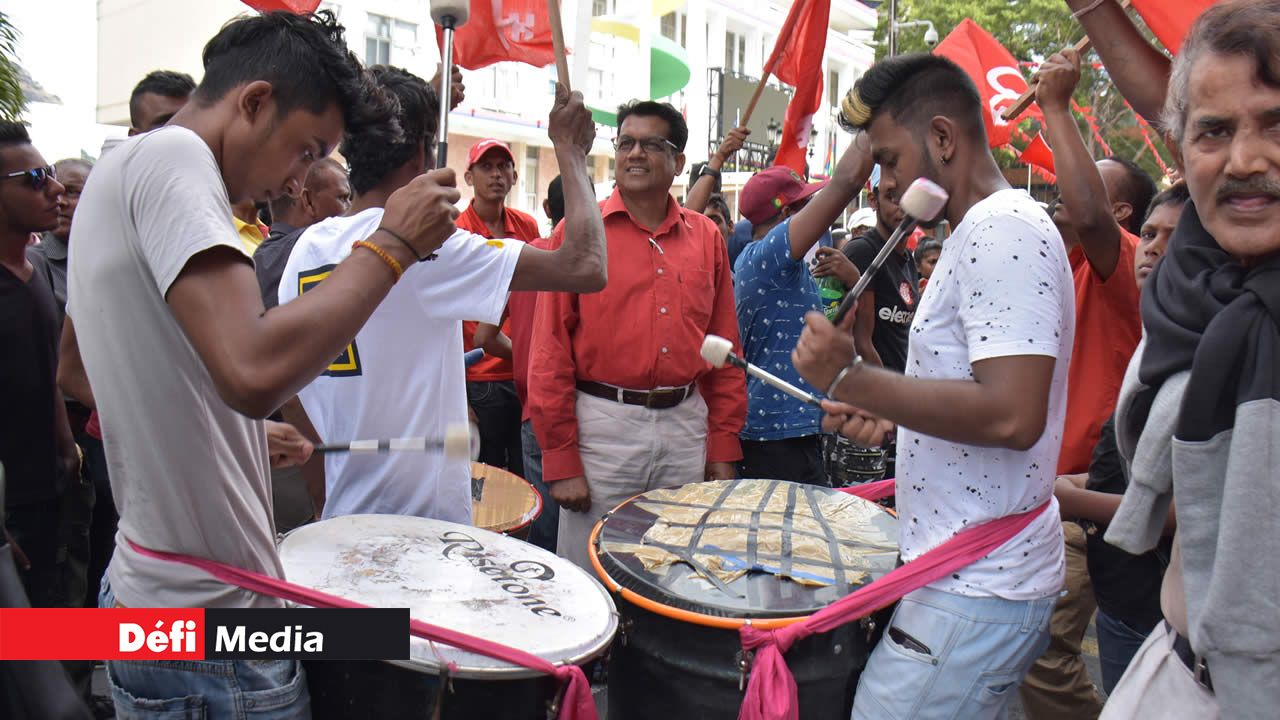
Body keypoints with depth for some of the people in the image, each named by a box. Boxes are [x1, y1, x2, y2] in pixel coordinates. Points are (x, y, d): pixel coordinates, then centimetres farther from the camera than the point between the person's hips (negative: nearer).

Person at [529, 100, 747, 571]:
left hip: (686, 426, 4)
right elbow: (551, 350, -5)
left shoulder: (706, 237, 9)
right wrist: (560, 459, -8)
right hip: (604, 424, -3)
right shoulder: (579, 231, -2)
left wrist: (723, 446, 6)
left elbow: (725, 348, 10)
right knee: (592, 574, 6)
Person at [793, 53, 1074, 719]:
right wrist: (889, 419, 10)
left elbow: (1011, 415, -28)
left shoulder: (1003, 231, -17)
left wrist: (850, 379, -21)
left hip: (976, 594, -10)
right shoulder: (984, 233, 15)